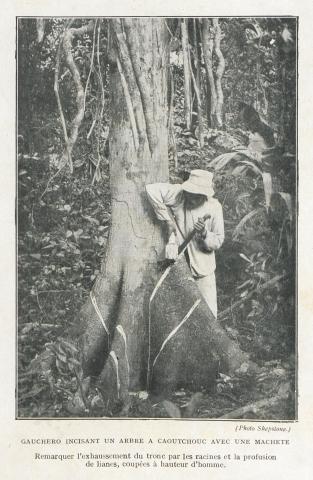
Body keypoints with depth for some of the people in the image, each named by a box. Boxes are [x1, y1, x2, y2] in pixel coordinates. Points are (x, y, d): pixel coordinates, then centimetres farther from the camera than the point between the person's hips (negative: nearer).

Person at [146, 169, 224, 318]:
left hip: (203, 268, 1)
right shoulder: (179, 194, -13)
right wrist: (167, 220, -22)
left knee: (209, 314, 4)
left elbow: (218, 241, -3)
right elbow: (151, 189, -28)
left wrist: (204, 234, -24)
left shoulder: (214, 207, -7)